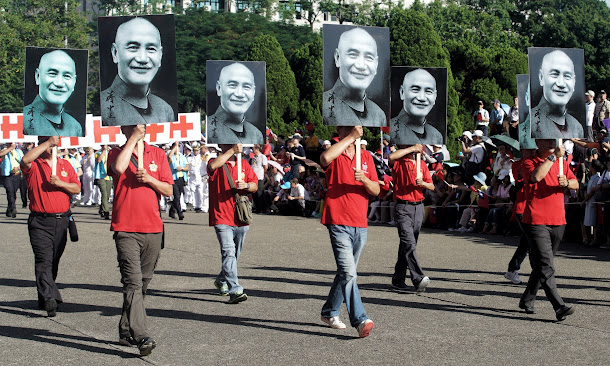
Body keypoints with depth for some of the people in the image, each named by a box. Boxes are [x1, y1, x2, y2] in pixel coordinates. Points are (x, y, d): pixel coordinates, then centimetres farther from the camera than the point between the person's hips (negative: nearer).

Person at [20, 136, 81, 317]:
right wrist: (48, 142, -21)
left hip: (61, 220, 4)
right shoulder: (34, 165, 0)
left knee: (54, 261, 12)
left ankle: (44, 298, 27)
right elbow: (25, 159, -25)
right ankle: (49, 299, -19)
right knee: (44, 260, -13)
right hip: (40, 221, -4)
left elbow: (77, 188, 8)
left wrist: (60, 183, -11)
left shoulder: (65, 165, 13)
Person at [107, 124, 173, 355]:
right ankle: (141, 337, -19)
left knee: (143, 282, 10)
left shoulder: (157, 154, 12)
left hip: (153, 229, 4)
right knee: (133, 282, -14)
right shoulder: (117, 153, 5)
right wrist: (133, 139, -13)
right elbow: (118, 167, -21)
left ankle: (126, 331, 23)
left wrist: (150, 179, -9)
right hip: (126, 229, -4)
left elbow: (168, 190, 9)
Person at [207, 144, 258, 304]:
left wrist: (246, 185, -13)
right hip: (222, 218, -5)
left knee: (235, 254, 15)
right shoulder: (217, 163, 1)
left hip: (241, 218, 5)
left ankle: (221, 280, 38)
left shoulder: (244, 164, 15)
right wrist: (232, 151, -27)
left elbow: (255, 186, 10)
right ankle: (235, 290, -20)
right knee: (228, 252, -17)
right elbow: (212, 166, -25)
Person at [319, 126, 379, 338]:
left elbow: (376, 190, 9)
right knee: (348, 272, -16)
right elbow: (325, 158, -28)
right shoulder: (335, 156, -1)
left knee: (346, 272, 15)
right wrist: (350, 137, -22)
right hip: (339, 223, -6)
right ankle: (360, 320, -17)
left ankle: (329, 312, 30)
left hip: (360, 225, 6)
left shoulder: (366, 157, 14)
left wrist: (364, 178, -12)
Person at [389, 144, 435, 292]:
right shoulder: (398, 163, 1)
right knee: (408, 243, -18)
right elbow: (392, 156, -24)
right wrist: (412, 148, -16)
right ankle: (418, 279, -24)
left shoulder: (422, 165, 15)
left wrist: (422, 183, -10)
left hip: (419, 207, 5)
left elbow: (432, 186, 12)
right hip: (403, 207, -5)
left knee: (408, 245, 10)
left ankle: (398, 279, 18)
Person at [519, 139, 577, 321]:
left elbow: (576, 184, 11)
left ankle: (527, 300, 28)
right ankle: (559, 307, -16)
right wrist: (553, 157, -19)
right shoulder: (529, 162, -2)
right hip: (536, 222, -6)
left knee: (541, 265, 13)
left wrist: (566, 182, -11)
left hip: (558, 221, 6)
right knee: (545, 266, -13)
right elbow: (536, 176, -24)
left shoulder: (561, 161, 16)